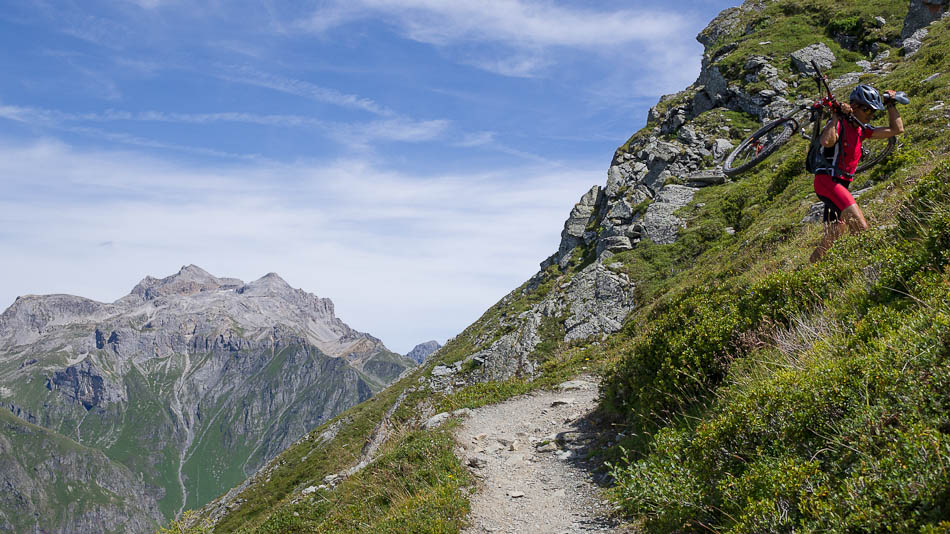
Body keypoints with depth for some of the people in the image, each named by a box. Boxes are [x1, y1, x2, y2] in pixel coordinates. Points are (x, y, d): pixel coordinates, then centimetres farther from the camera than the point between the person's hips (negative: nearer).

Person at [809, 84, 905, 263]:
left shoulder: (861, 130, 15)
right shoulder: (839, 124, -10)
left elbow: (897, 129, 19)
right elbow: (826, 141, -34)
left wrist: (891, 104, 15)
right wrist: (836, 116, -27)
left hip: (840, 184, 10)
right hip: (827, 181, -10)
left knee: (833, 237, 17)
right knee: (861, 228, -22)